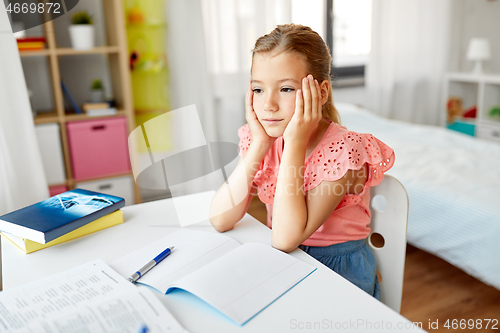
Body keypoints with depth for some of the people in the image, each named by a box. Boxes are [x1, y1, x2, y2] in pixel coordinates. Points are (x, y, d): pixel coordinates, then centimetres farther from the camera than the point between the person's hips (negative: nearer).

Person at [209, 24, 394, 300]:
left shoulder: (344, 148, -21)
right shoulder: (260, 140, -6)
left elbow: (285, 238, -29)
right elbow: (220, 220, -16)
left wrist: (295, 142, -29)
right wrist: (259, 144, -20)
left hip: (339, 270, -4)